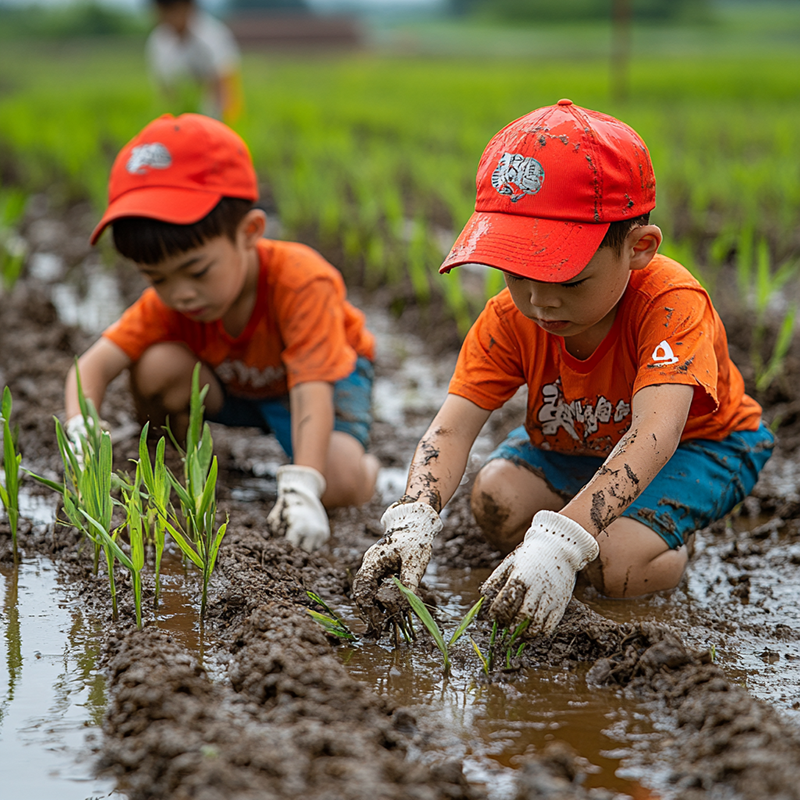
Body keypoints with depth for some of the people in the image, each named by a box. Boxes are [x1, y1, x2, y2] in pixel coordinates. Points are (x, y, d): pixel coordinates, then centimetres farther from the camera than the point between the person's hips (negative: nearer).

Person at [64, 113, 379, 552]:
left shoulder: (300, 281, -38)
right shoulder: (169, 299, -24)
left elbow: (312, 394, -46)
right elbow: (93, 364, -30)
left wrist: (301, 490, -61)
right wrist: (81, 430, -52)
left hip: (327, 371, -3)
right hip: (230, 386, 4)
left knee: (342, 483, -33)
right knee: (156, 365, -28)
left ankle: (368, 463, 4)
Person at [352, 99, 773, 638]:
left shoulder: (672, 304, -37)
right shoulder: (510, 319, -22)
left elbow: (654, 434, -52)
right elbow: (451, 429, -30)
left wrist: (561, 541, -65)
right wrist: (413, 521, -52)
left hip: (698, 444, -5)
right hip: (577, 442, 5)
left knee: (618, 564, -29)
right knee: (495, 498, -22)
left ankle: (673, 541, 5)